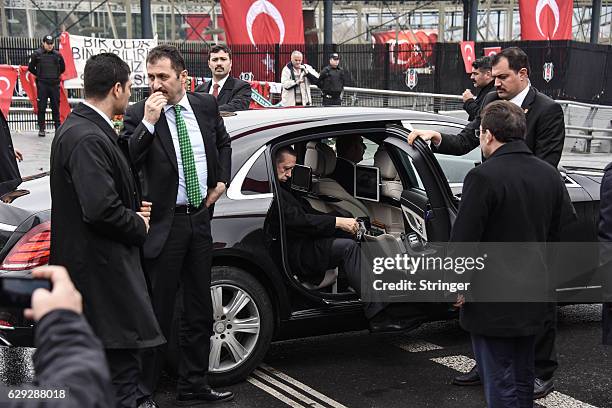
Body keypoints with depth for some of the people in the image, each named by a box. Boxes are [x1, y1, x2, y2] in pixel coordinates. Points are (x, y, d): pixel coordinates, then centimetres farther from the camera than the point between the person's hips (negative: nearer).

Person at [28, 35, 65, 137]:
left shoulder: (57, 55, 7)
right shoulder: (37, 54, 0)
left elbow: (62, 68, 20)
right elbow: (31, 67, 7)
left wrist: (56, 75, 13)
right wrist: (39, 75, 8)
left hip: (55, 84, 2)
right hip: (42, 84, -2)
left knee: (56, 107, 6)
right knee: (41, 107, 0)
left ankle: (58, 128, 11)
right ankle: (41, 129, 5)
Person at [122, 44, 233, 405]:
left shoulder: (206, 105, 4)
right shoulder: (138, 116, -9)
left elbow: (224, 143, 23)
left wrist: (223, 180, 10)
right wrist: (148, 123, -25)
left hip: (200, 218, 5)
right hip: (164, 223, -5)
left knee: (200, 311, 15)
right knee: (158, 312, 1)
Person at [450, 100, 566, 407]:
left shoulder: (483, 177, -20)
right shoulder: (550, 176, 3)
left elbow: (463, 239, -18)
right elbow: (553, 236, 12)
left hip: (492, 302, -7)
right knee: (523, 379, 21)